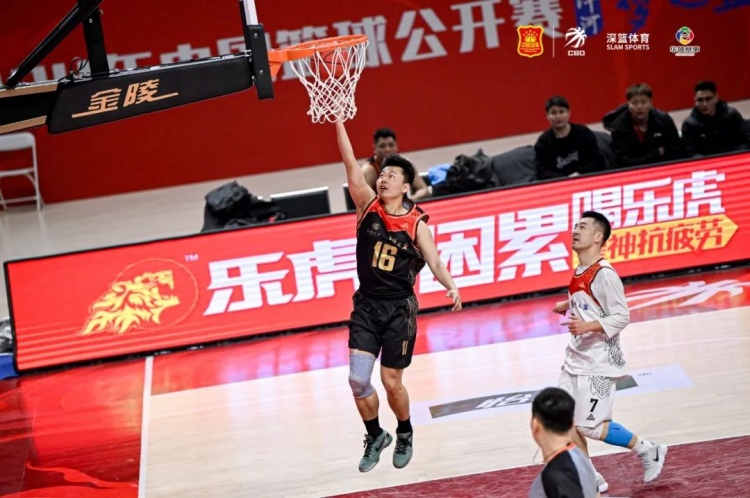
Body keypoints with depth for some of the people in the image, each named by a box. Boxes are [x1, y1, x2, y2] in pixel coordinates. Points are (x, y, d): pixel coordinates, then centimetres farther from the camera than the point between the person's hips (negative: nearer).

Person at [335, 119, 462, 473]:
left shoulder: (416, 222, -5)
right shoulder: (368, 205, -1)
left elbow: (435, 262, -8)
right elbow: (351, 164, -10)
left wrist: (451, 287, -29)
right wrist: (338, 120, -21)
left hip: (399, 309, -2)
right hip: (366, 306, 2)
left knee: (392, 382, 4)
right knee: (358, 379, -7)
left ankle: (405, 434, 33)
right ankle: (375, 437, 18)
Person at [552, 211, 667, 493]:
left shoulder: (604, 274, -18)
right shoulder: (579, 273, 9)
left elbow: (621, 317, -20)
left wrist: (587, 326, -30)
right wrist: (569, 306, 19)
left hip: (599, 362, -9)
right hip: (576, 359, 9)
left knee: (590, 425, -8)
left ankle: (648, 451, 11)